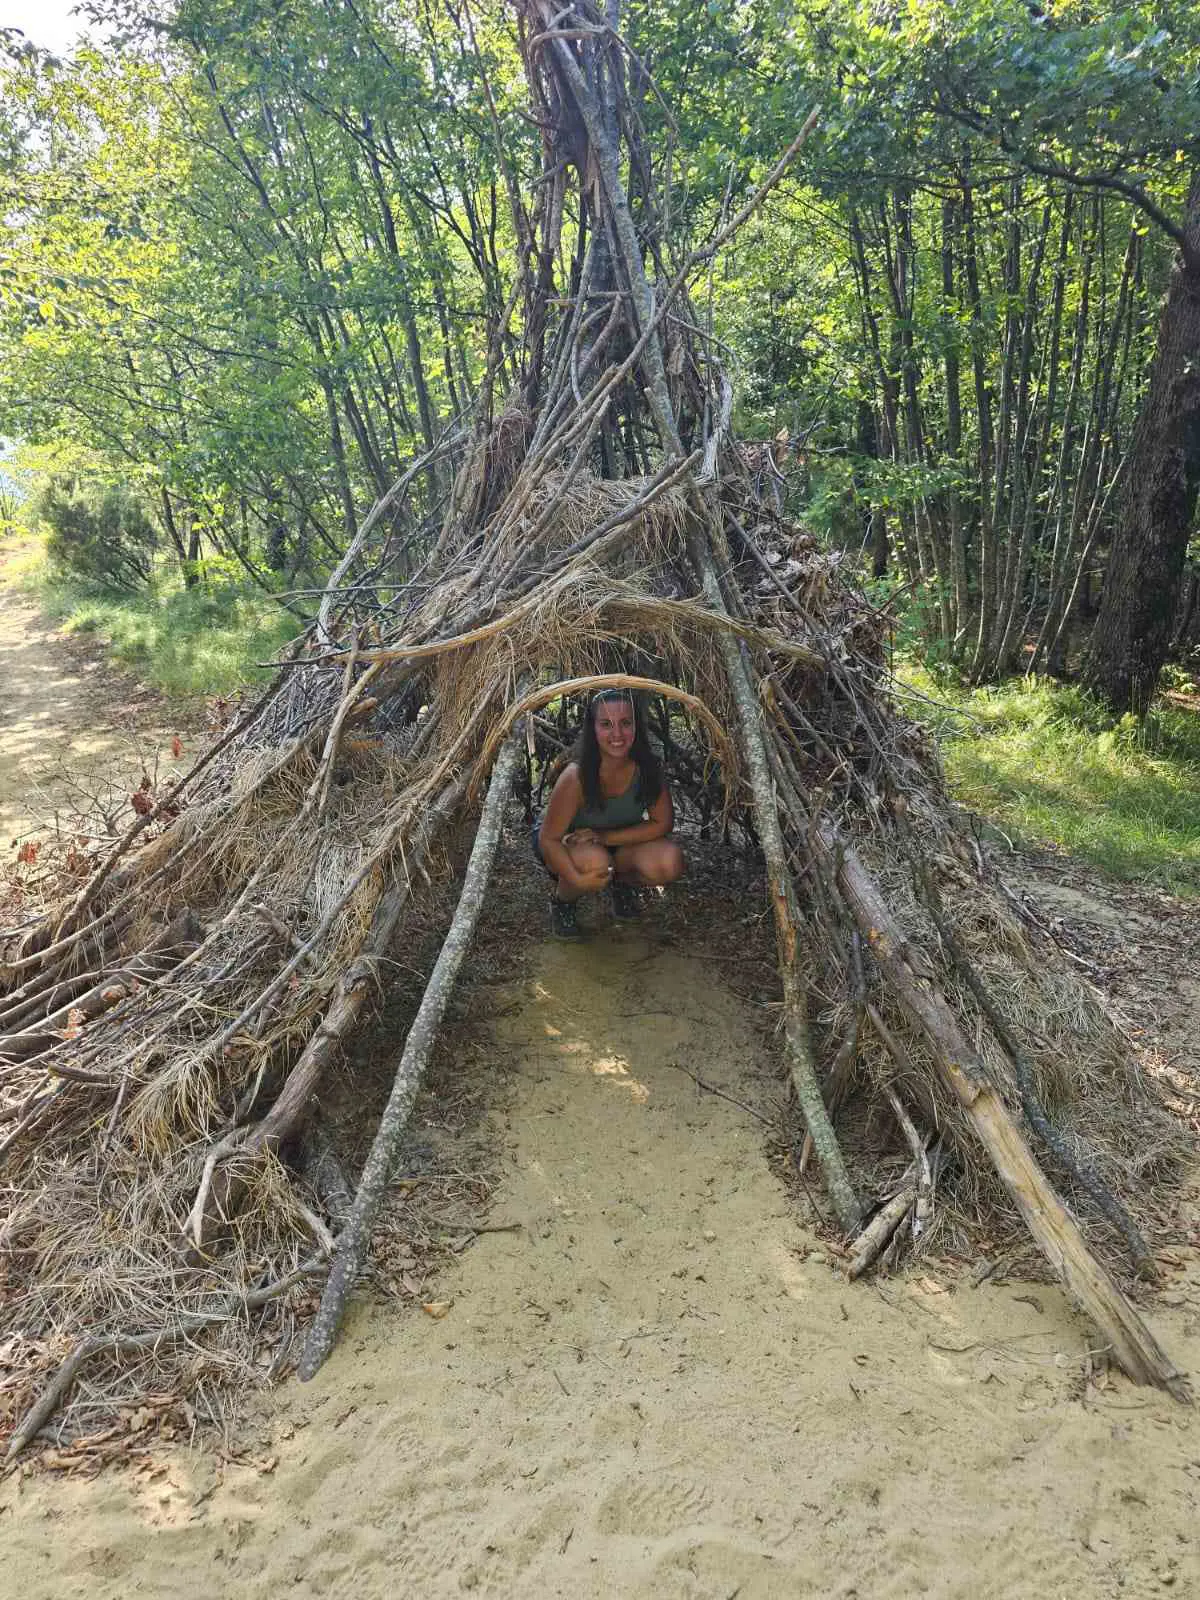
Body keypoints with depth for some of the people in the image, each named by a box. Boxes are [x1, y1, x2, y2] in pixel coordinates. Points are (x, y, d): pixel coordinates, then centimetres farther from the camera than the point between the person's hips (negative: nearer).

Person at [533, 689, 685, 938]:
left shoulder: (647, 768, -21)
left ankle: (624, 882, 11)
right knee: (595, 863, -38)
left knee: (670, 863, -24)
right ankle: (561, 899, -2)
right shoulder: (576, 777, -32)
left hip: (619, 842, 3)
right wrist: (577, 880, -41)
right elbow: (549, 839, -26)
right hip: (568, 844, -3)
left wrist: (606, 836, -27)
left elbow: (662, 823, -15)